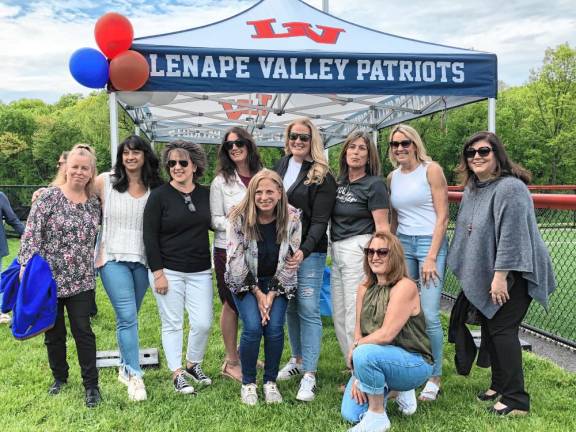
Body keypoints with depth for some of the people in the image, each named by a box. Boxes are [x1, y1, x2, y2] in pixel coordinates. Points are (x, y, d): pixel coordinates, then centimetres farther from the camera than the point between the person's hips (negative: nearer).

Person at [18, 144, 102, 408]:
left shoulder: (94, 202, 4)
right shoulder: (49, 197, -8)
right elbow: (31, 234, -12)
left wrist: (96, 264, 15)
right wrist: (26, 267, -18)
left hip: (82, 281, 2)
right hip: (48, 279, -2)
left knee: (83, 331, 2)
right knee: (54, 332, 13)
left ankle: (91, 385, 12)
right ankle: (59, 377, 33)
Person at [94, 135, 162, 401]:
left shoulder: (155, 188, 5)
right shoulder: (105, 181, 1)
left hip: (142, 260, 2)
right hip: (113, 258, -2)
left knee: (129, 317, 12)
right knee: (128, 317, -10)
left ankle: (125, 368, 29)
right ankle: (134, 377, -2)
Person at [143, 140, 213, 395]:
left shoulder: (206, 194, 6)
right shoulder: (159, 195, -5)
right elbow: (150, 236, -7)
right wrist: (157, 272, -11)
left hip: (200, 271, 3)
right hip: (168, 271, -3)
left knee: (203, 323, 3)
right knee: (172, 324, 4)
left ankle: (194, 364, 27)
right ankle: (177, 373, 18)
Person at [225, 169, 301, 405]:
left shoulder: (292, 219, -12)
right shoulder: (239, 219, -16)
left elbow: (290, 261, -7)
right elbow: (236, 261, -13)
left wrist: (272, 293, -12)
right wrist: (257, 293, -14)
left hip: (277, 282, 1)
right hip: (245, 281, -1)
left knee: (275, 328, -15)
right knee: (253, 327, -18)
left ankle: (270, 381, 8)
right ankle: (248, 383, 4)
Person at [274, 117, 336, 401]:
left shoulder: (322, 176, -5)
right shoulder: (280, 166, 12)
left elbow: (320, 220, -11)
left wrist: (305, 250, -25)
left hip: (309, 251, -5)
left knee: (308, 309, -6)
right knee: (290, 307, 12)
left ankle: (309, 375, 0)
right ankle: (297, 359, 28)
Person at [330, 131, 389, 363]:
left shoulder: (374, 184, -6)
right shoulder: (339, 183, 15)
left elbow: (382, 226, -10)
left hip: (358, 250, -8)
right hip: (337, 251, 8)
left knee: (355, 316, -6)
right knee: (339, 316, 12)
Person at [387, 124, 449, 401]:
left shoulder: (431, 170, -3)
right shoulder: (392, 177, 12)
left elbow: (442, 216, -7)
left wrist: (431, 257, -12)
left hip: (431, 243, -5)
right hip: (402, 244, 5)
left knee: (429, 315, -7)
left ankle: (434, 378, 9)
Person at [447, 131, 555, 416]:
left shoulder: (509, 187, -19)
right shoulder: (472, 188, 10)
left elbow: (512, 236, -25)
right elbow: (466, 231, 18)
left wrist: (500, 276, -25)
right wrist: (463, 268, 20)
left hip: (513, 275, -9)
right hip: (484, 275, 9)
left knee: (502, 329, -7)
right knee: (489, 329, 14)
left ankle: (516, 399, 5)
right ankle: (499, 385, 30)